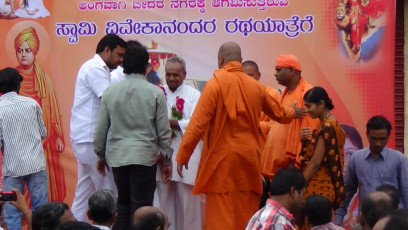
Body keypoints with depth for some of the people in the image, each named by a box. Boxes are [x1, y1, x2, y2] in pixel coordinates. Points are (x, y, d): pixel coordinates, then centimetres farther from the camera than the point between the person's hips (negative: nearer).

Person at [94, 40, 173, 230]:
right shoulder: (155, 93, -4)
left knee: (123, 204, 16)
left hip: (117, 156, 3)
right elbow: (163, 131, -3)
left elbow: (101, 129, 7)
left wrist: (101, 156, 19)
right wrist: (167, 160, 7)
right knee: (141, 208, 0)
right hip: (144, 157, -3)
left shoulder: (110, 92, 3)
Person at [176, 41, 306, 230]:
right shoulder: (255, 86, 7)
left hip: (222, 158, -5)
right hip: (249, 158, 5)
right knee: (246, 215, 11)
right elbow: (278, 113, 24)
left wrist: (182, 156, -8)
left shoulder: (215, 84, -9)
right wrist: (292, 113, 47)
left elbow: (198, 124, -14)